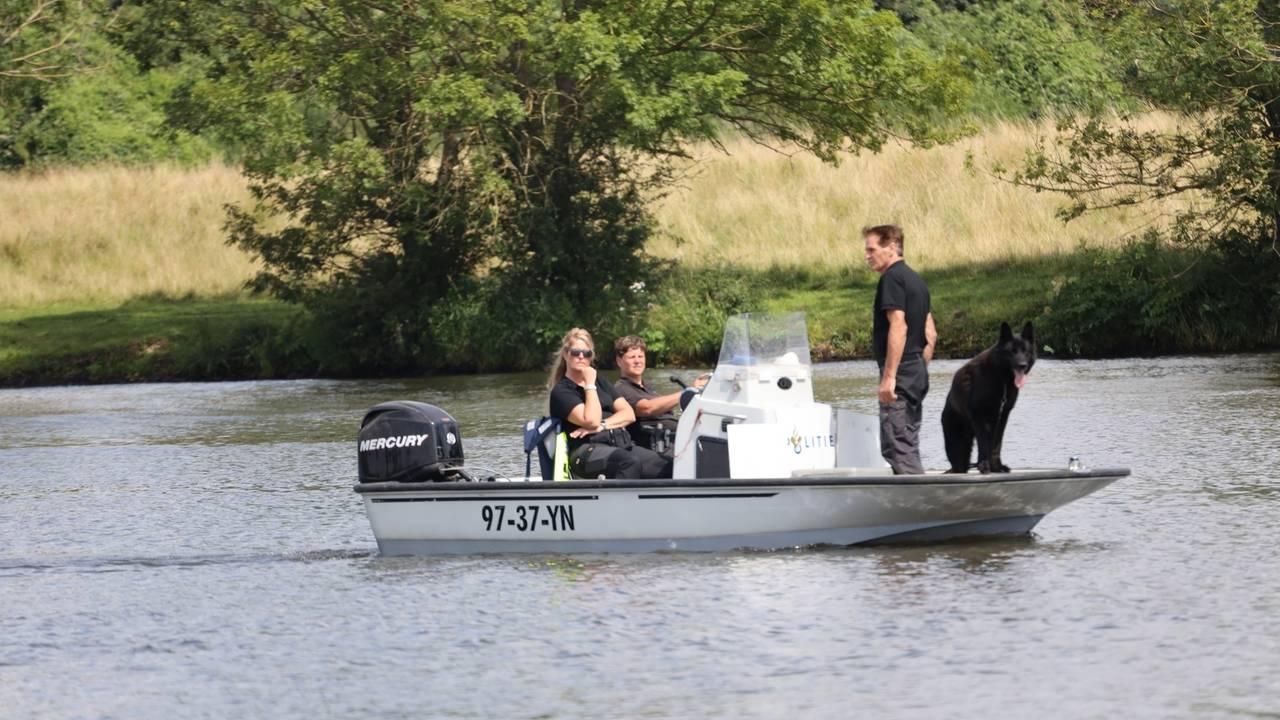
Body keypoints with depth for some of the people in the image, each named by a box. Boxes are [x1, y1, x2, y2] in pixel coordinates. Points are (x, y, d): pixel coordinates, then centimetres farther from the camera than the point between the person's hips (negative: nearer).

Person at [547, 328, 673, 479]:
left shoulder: (601, 384, 27)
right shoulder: (561, 391, 5)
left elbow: (629, 414, 13)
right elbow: (591, 421, -11)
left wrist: (602, 425, -5)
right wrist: (590, 385, -2)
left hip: (621, 445, 6)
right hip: (587, 449, -6)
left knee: (667, 466, -21)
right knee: (630, 462, -38)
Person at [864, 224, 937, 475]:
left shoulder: (892, 278, -11)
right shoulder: (916, 280, 18)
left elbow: (898, 327, -21)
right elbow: (930, 335, 19)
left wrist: (889, 376, -23)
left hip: (899, 376, -10)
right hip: (917, 375, 10)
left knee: (897, 447, -10)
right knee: (908, 448, 14)